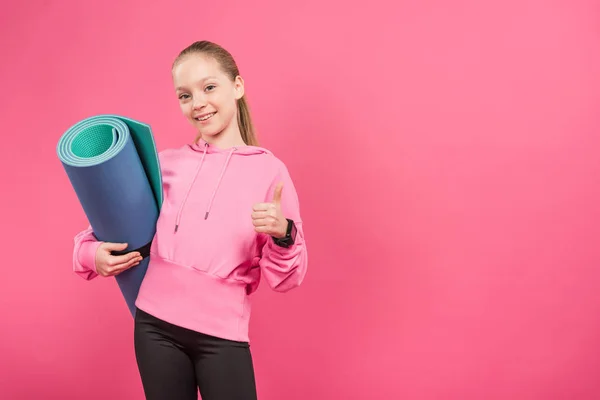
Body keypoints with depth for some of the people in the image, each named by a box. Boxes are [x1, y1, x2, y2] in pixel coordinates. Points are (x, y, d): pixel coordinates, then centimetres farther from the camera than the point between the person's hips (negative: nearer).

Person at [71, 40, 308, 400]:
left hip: (222, 334, -3)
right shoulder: (167, 163, 5)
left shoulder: (269, 169, -3)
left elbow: (285, 279, -3)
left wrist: (282, 234, -22)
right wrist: (93, 253, -2)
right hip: (155, 324, 3)